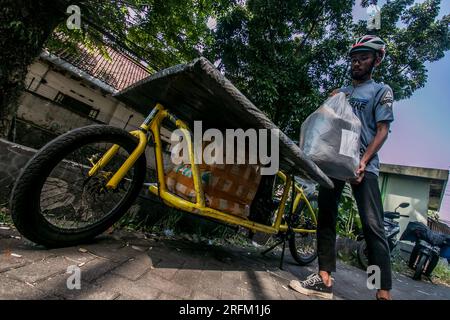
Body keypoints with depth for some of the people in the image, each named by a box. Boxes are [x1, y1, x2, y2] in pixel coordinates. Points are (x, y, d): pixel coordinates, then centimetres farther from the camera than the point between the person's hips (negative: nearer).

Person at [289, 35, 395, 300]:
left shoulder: (381, 91, 10)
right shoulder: (340, 93, 24)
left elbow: (382, 130, -1)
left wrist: (363, 161, -16)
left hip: (363, 165, -4)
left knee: (373, 226, -11)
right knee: (326, 219, 0)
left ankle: (384, 292, -5)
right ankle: (325, 280, 5)